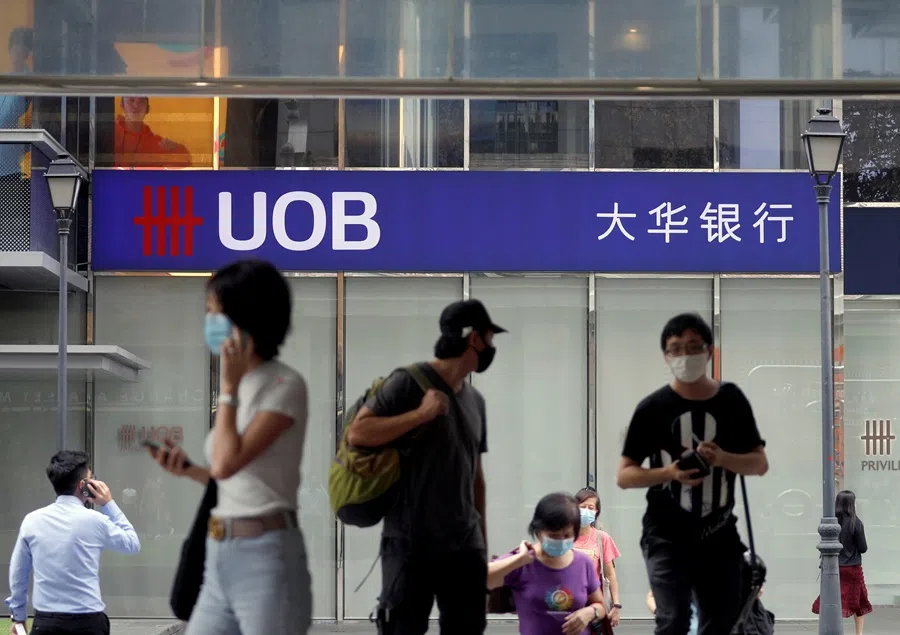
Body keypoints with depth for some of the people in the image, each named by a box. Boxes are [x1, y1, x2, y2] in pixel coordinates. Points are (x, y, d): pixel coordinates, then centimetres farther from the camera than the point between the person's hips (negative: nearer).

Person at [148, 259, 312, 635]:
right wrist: (188, 469, 7)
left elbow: (227, 463, -20)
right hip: (221, 561, 9)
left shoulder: (285, 386, -10)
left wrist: (228, 387, -13)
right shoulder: (243, 387, 14)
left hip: (266, 560, -9)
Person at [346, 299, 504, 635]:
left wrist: (482, 540, 18)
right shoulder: (409, 382, -7)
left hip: (463, 544, 7)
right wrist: (421, 414, -19)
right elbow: (357, 433, -16)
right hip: (411, 541, -7)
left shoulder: (475, 400, 15)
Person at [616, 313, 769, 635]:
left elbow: (760, 463, 4)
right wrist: (669, 473, -23)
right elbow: (624, 475, -4)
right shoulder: (653, 408, -7)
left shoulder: (731, 401, 1)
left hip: (719, 535, 4)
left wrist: (722, 458, -17)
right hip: (667, 536, -3)